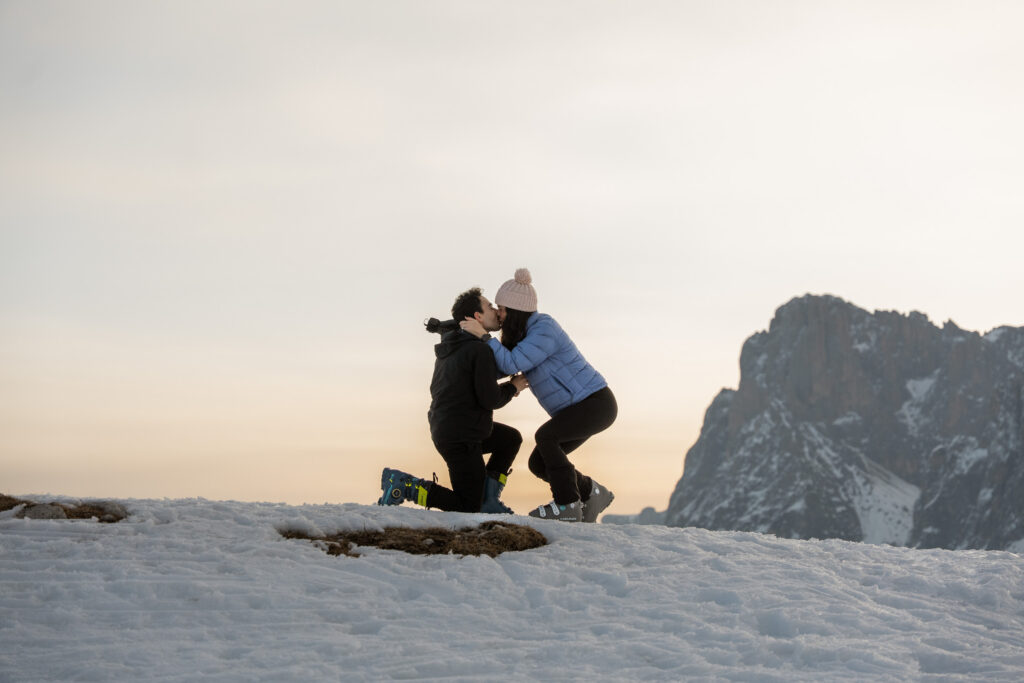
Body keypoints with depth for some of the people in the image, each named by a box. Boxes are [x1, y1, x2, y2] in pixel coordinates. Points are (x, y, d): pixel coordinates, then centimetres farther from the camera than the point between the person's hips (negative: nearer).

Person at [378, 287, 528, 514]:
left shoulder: (451, 347, 10)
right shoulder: (480, 351, -19)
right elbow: (489, 400, -20)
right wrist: (512, 388, -1)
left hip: (442, 427, 9)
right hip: (461, 438, -9)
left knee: (511, 438, 23)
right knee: (469, 508, 1)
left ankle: (487, 500, 16)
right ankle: (404, 485, -8)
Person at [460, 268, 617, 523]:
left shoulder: (544, 330, -20)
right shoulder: (526, 334, 10)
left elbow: (511, 364, -26)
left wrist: (483, 335, -22)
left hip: (597, 403, -10)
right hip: (579, 407, 10)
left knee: (545, 436, -29)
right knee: (539, 464, 1)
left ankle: (568, 505, -19)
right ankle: (592, 493, 17)